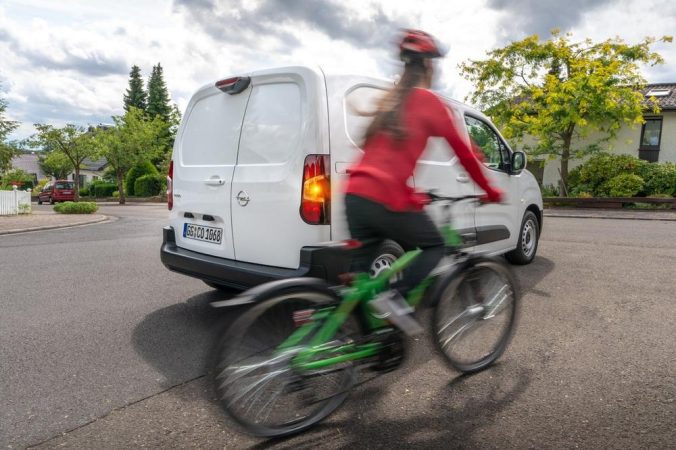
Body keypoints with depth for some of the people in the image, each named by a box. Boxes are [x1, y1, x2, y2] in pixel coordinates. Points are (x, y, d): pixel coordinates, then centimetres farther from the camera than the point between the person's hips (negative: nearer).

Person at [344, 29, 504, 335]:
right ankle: (393, 297, -3)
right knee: (435, 246, 15)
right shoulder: (429, 101, 1)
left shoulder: (391, 99, 22)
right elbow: (462, 151, 5)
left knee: (361, 265, 14)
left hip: (356, 195, 7)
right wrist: (489, 191, 18)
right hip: (387, 199, -7)